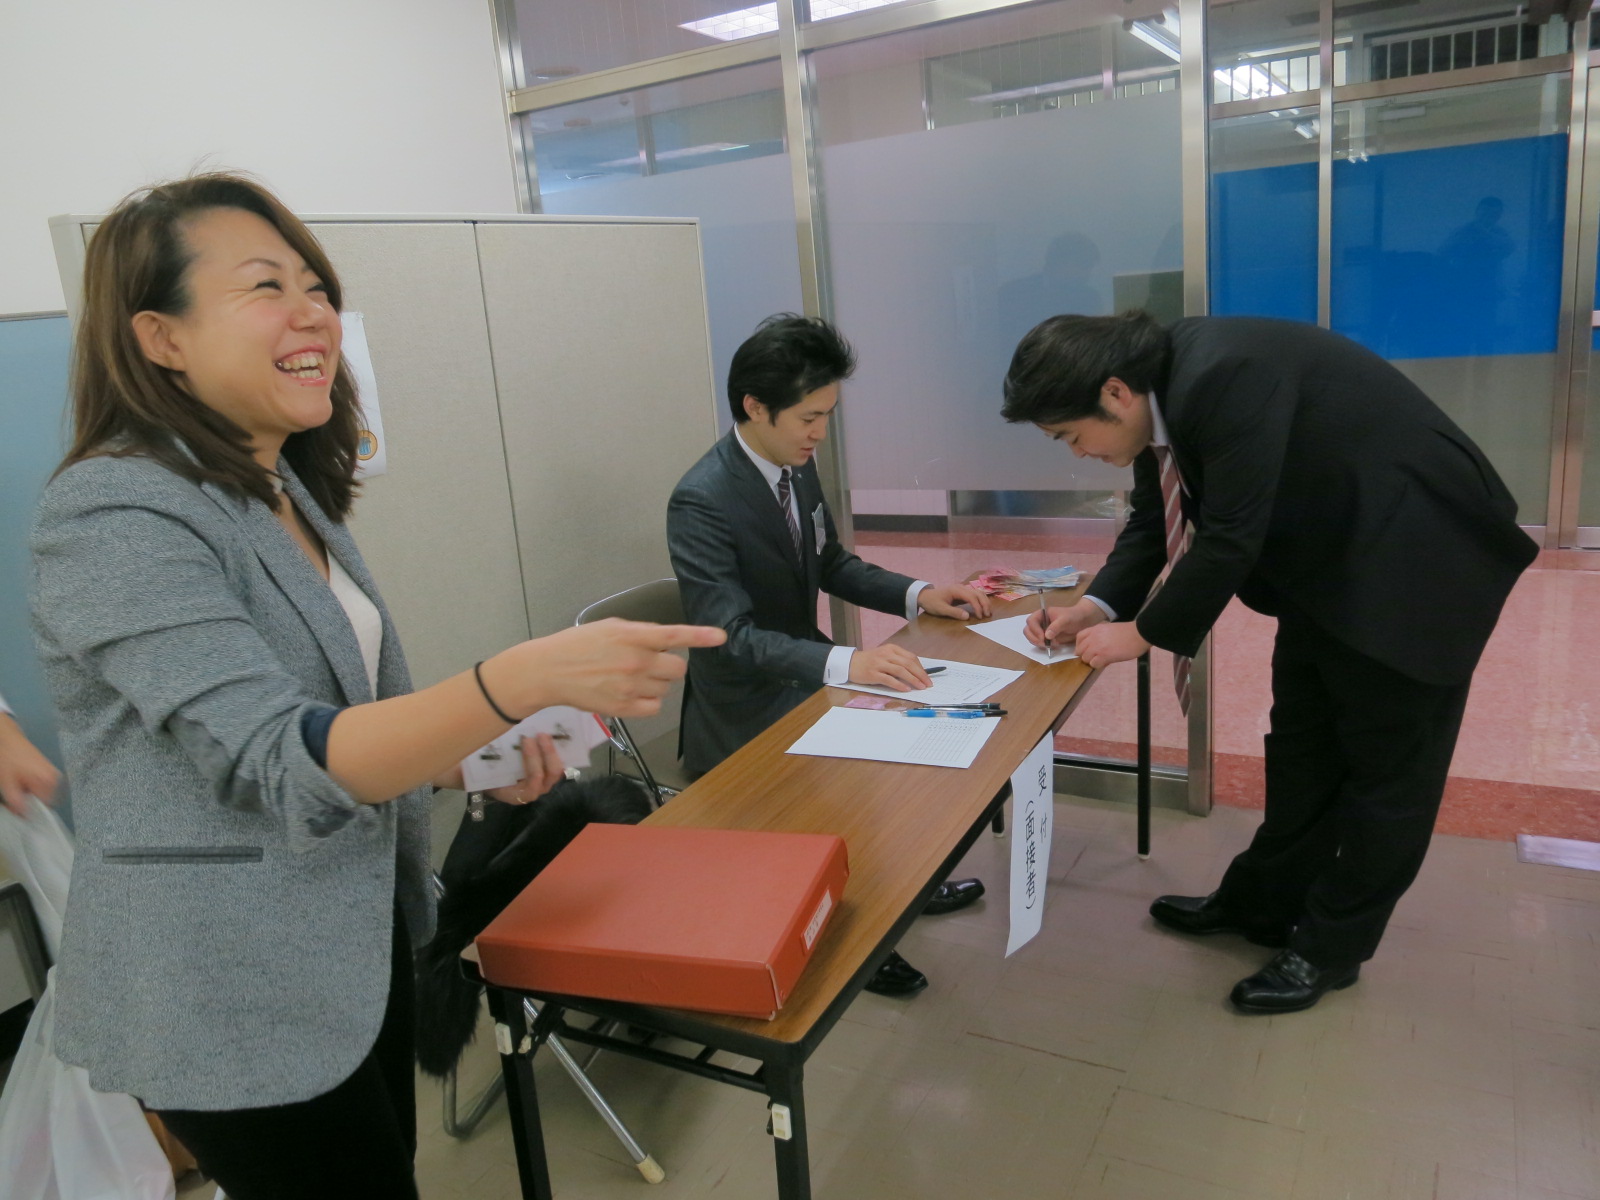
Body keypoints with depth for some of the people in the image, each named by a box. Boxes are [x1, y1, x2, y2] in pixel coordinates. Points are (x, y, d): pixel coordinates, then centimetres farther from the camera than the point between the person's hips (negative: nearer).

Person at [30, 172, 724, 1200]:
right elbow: (274, 761, -29)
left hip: (357, 948, 8)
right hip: (233, 1005, -8)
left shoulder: (290, 492, 6)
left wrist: (471, 755, -4)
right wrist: (527, 679, -42)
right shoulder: (114, 515, -21)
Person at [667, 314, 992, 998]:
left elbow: (831, 565, 11)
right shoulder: (701, 502, -26)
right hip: (741, 715, -8)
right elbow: (731, 637, -32)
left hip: (798, 676, 8)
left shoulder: (797, 464, -1)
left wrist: (917, 595, -4)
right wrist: (845, 663, -44)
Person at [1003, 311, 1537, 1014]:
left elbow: (1230, 537, -29)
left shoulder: (1225, 377, -32)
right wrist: (1097, 607, -6)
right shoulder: (1164, 390, -3)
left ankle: (1332, 945, 20)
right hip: (1328, 554, 9)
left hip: (1413, 555, -9)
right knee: (1301, 743, 17)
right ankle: (1266, 903, 32)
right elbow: (1153, 518, 6)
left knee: (1386, 761, 6)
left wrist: (1146, 632, -16)